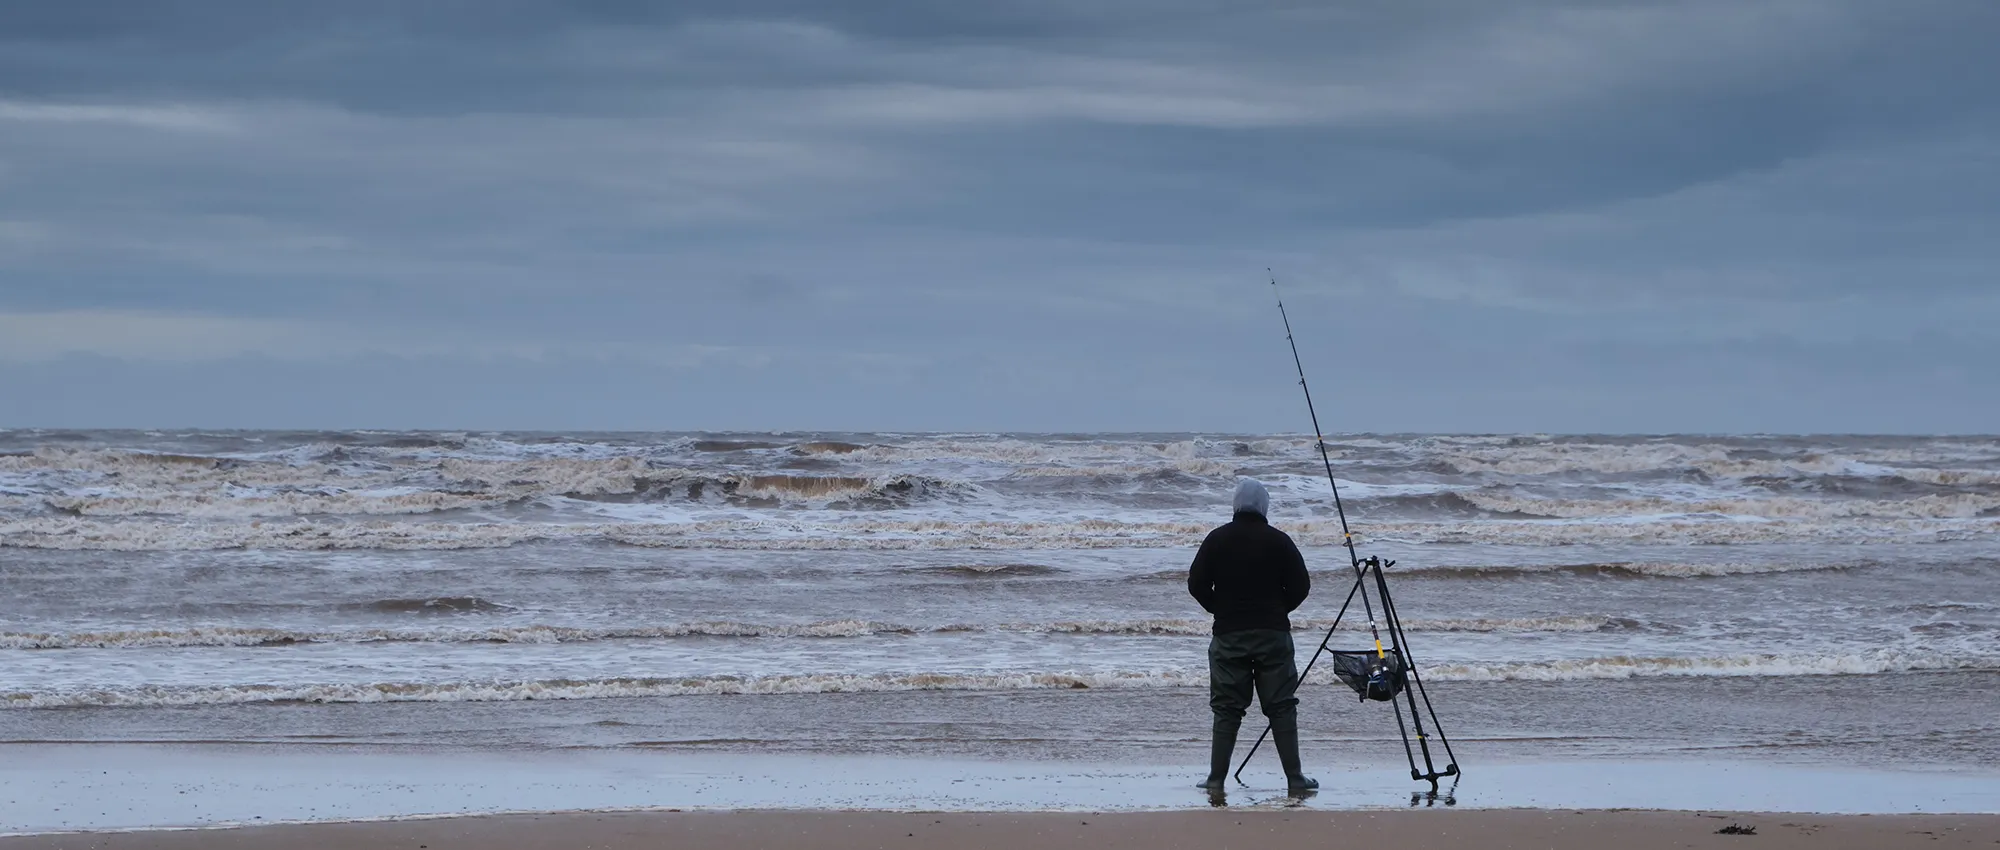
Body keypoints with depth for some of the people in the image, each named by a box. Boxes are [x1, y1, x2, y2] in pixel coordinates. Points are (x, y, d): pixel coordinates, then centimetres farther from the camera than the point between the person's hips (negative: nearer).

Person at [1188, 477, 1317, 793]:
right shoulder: (1279, 541, -3)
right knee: (1282, 707, 4)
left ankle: (1217, 778, 3)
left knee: (1226, 708, 5)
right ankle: (1294, 778, 2)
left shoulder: (1217, 539, -1)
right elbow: (1301, 586, -1)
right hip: (1273, 634, -1)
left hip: (1228, 635, 1)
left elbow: (1196, 584, 0)